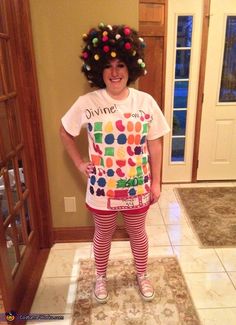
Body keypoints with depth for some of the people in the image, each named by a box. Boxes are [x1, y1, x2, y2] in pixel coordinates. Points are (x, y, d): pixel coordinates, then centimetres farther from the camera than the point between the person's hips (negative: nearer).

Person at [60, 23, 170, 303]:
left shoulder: (146, 102, -8)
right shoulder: (87, 103, -12)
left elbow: (154, 145, -2)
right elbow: (65, 133, 4)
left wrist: (156, 182, 1)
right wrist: (79, 163, -1)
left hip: (137, 186, 1)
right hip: (102, 187, -1)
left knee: (137, 233, 22)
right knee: (103, 235, 20)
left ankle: (142, 275, 50)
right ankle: (100, 277, 48)